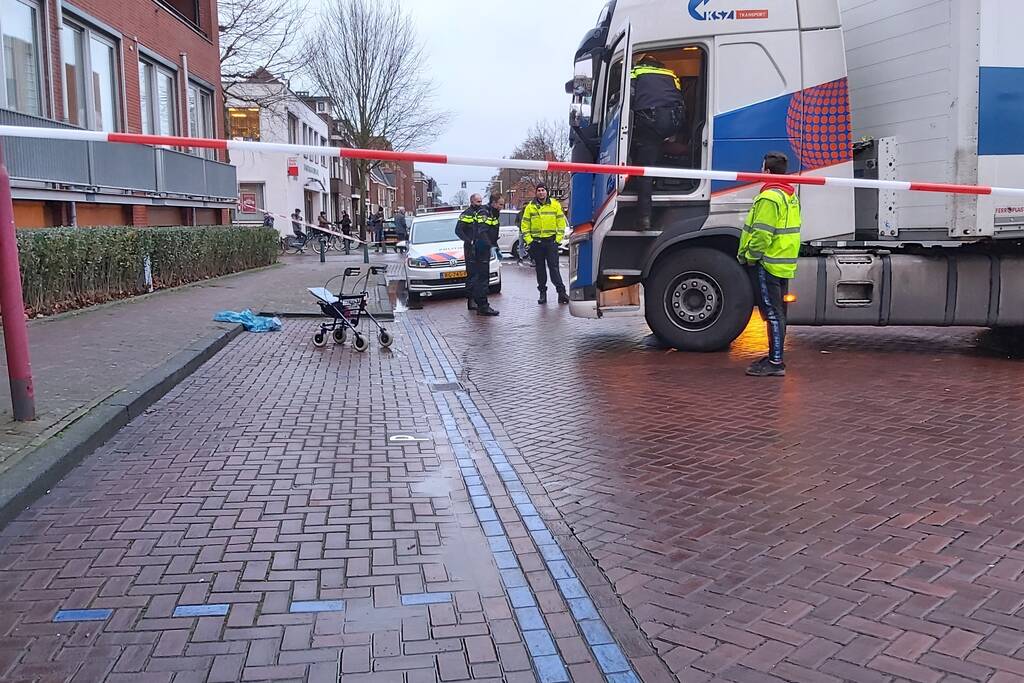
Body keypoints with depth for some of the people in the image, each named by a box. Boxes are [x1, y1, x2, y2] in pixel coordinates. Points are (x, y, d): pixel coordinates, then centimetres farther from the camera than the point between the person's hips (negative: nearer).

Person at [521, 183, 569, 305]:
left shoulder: (555, 205, 3)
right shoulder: (530, 207, 5)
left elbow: (561, 222, 4)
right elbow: (525, 224, 7)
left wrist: (558, 238, -4)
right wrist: (528, 240, -2)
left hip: (551, 241, -2)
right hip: (536, 242, 2)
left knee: (553, 267, -7)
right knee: (540, 268, 7)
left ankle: (561, 291, -7)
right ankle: (543, 293, 14)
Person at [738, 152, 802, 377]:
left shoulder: (769, 198, -17)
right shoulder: (791, 196, 16)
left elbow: (762, 234, -22)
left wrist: (750, 257, -11)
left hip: (768, 264, -10)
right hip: (785, 264, 10)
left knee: (772, 314, -8)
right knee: (778, 313, 15)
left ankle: (775, 363, -6)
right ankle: (775, 358, 23)